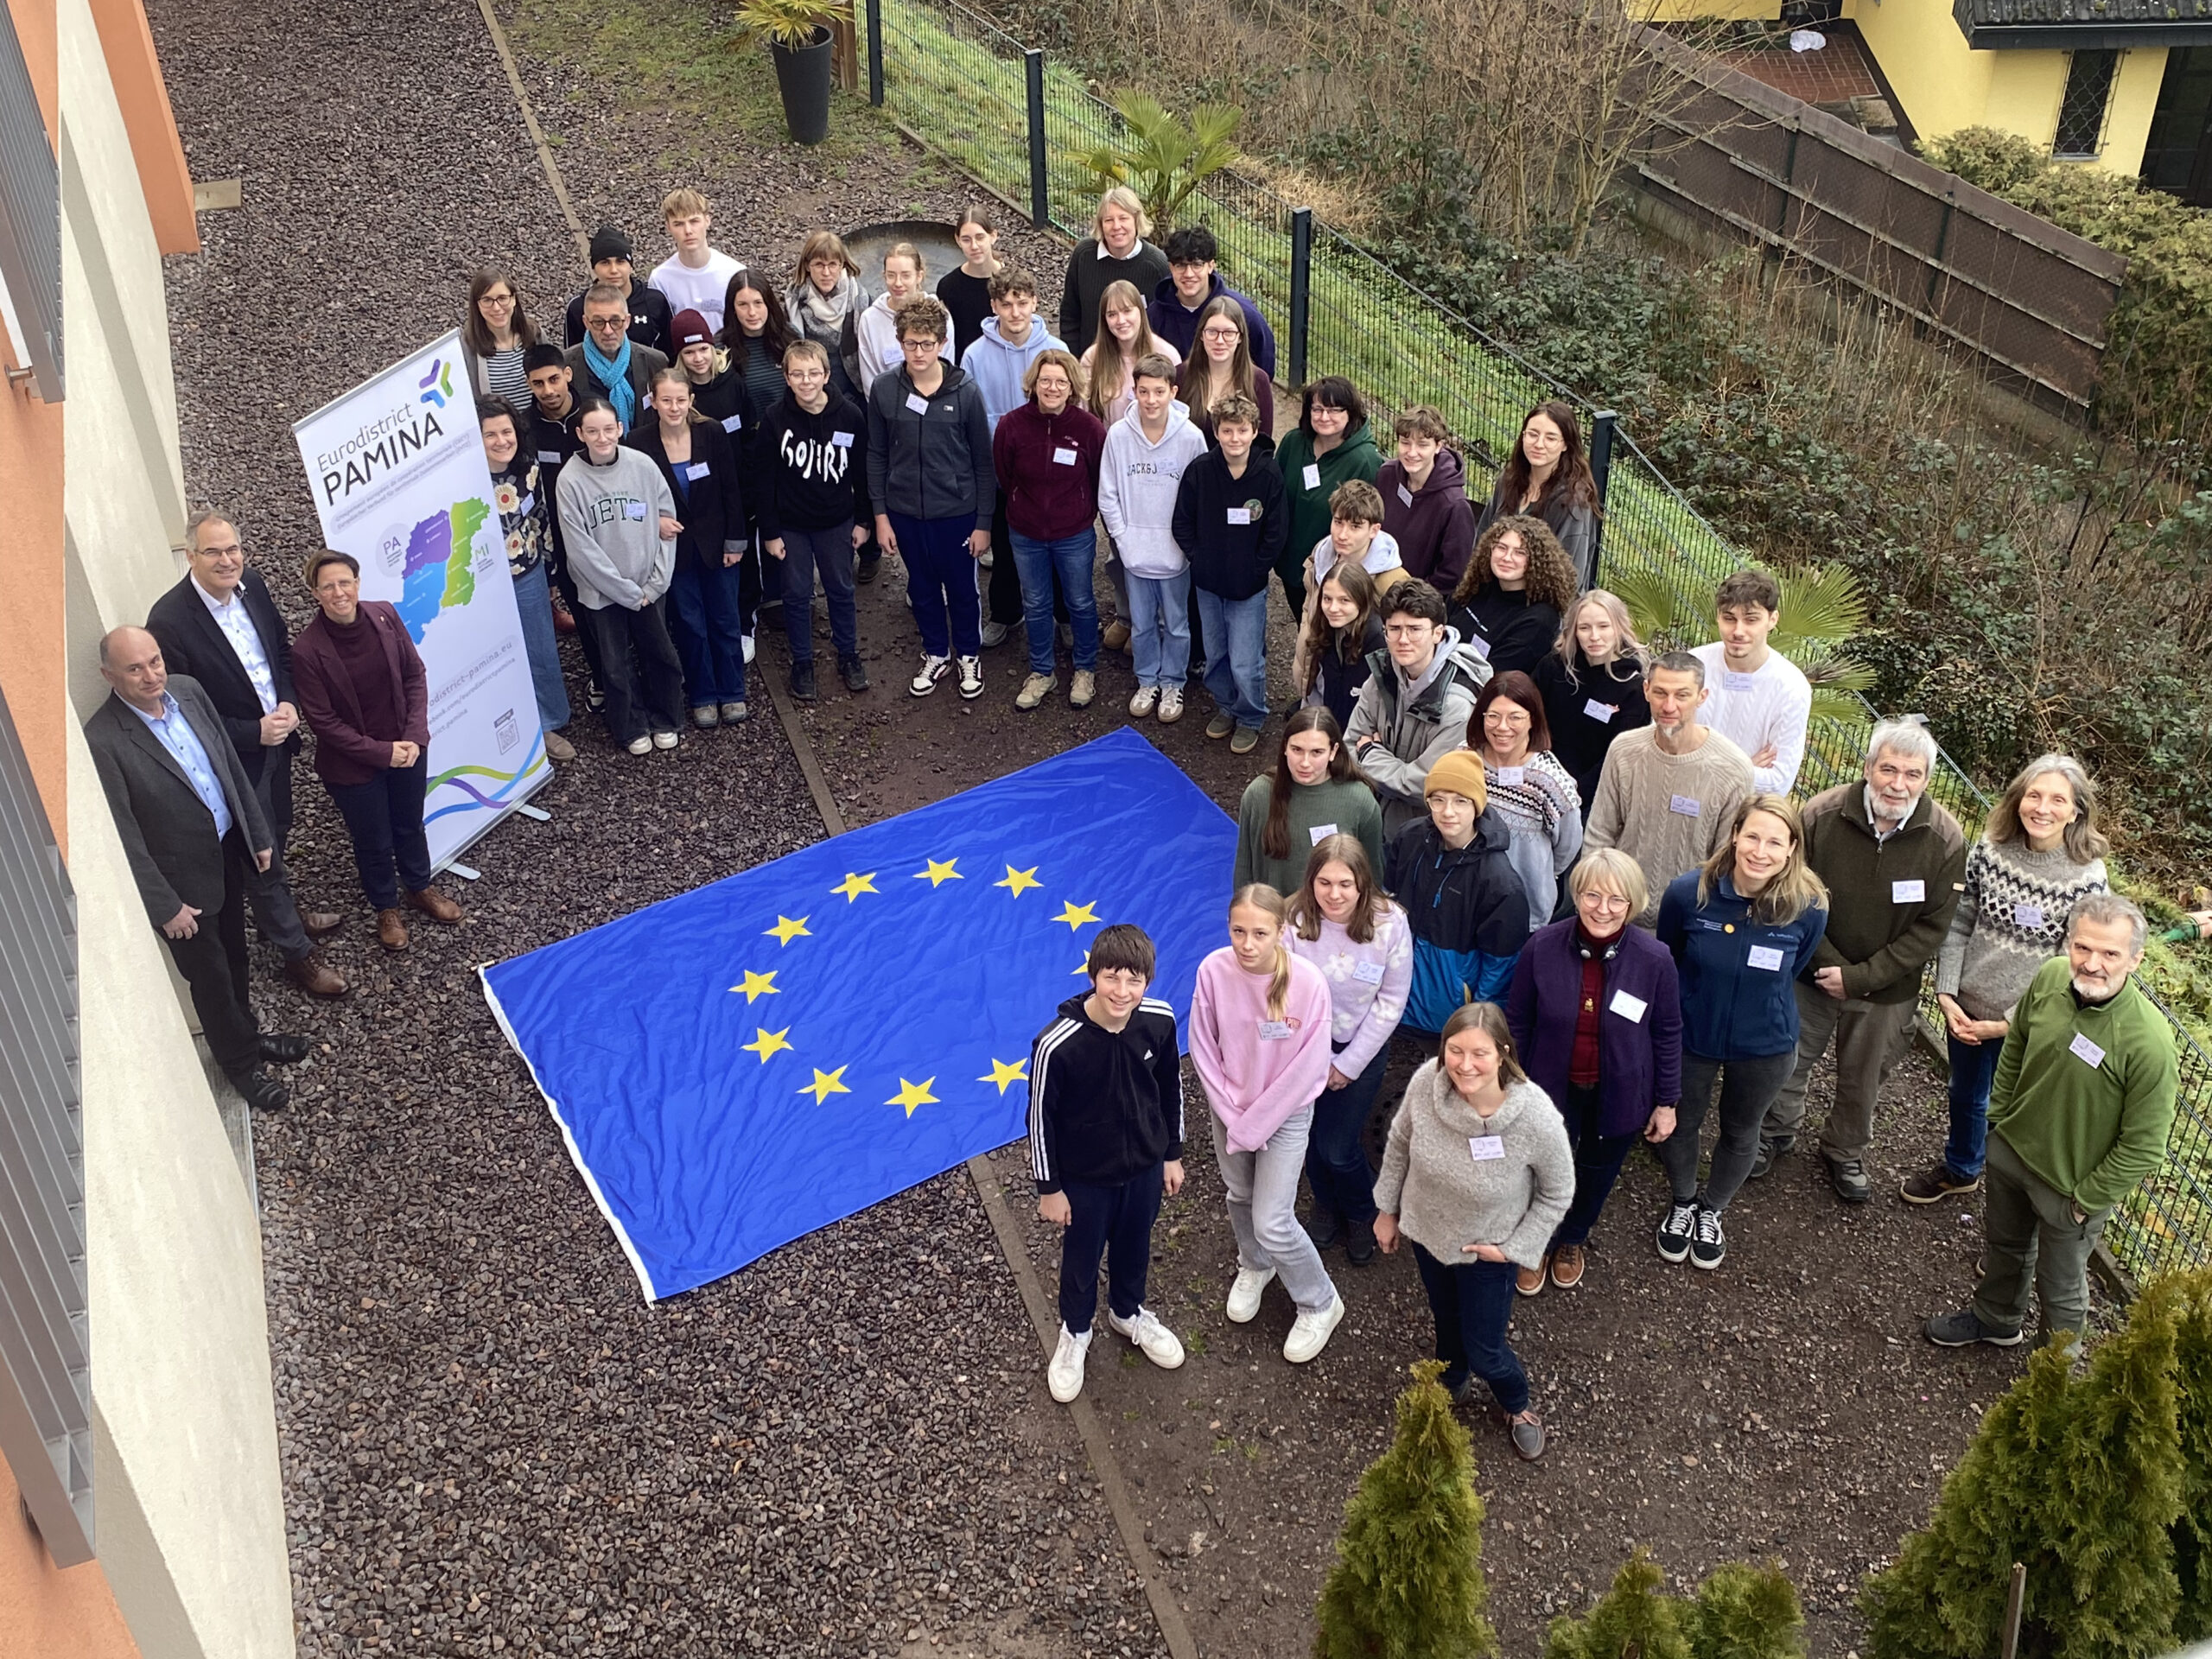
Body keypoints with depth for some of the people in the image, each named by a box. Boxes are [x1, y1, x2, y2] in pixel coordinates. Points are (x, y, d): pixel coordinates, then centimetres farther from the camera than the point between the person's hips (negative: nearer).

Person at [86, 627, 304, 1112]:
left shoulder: (188, 690, -8)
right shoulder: (103, 742, -27)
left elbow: (232, 764, 5)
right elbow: (124, 837, -21)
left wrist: (258, 834, 9)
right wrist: (164, 906, -17)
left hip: (228, 853, 6)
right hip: (182, 879, -6)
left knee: (234, 956, 26)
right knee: (210, 976, 15)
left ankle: (247, 1033, 51)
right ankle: (242, 1064, 37)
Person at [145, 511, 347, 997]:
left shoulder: (251, 584, -7)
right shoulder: (170, 620, -28)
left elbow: (282, 647, 8)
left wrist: (289, 703, -9)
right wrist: (254, 733, -25)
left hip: (278, 736, 7)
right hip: (235, 757, -6)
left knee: (276, 835, 27)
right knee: (259, 852, 10)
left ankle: (281, 914, 51)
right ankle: (297, 953, 26)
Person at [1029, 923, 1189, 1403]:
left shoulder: (1159, 1022, -21)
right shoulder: (1057, 1044, -34)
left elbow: (1170, 1088, -2)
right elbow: (1041, 1117, -18)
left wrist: (1172, 1154, 8)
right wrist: (1049, 1188, -8)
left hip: (1145, 1165, 3)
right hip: (1084, 1177, -3)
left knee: (1134, 1247, 28)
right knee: (1081, 1258, 22)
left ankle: (1128, 1313, 58)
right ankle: (1075, 1332, 51)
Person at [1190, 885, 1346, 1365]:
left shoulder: (1308, 983, -28)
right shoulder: (1213, 971, -20)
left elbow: (1307, 1069, -20)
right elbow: (1203, 1050, -8)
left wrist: (1253, 1127, -15)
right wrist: (1232, 1117, -9)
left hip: (1285, 1113, -3)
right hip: (1229, 1107, 3)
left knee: (1271, 1222, -2)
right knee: (1240, 1197, 24)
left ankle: (1319, 1304, 25)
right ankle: (1254, 1267, 55)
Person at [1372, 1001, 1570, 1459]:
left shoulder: (1536, 1117, -36)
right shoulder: (1426, 1082, -29)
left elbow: (1557, 1193, -16)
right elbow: (1399, 1143, -7)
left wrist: (1515, 1248, -15)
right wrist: (1388, 1209, 4)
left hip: (1486, 1250, -3)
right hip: (1426, 1231, 3)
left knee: (1484, 1351, 15)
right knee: (1446, 1319, 29)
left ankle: (1516, 1404, 50)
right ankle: (1453, 1385, 62)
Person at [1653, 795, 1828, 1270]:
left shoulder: (1809, 908, -24)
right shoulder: (1689, 892, -27)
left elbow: (1790, 973, -2)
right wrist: (1701, 1000, 8)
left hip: (1763, 1047, 1)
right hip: (1690, 1036, -1)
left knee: (1741, 1132, 24)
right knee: (1680, 1123, 22)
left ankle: (1712, 1210, 53)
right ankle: (1682, 1202, 53)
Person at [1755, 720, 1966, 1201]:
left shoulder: (1946, 840, -18)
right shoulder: (1822, 815, -20)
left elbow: (1931, 927, -15)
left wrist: (1860, 977, -19)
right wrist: (1829, 963, -19)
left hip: (1887, 991, 0)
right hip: (1812, 976, 0)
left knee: (1862, 1080, 20)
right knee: (1790, 1061, 19)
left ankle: (1846, 1151, 47)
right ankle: (1777, 1132, 47)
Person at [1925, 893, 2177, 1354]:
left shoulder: (2149, 1042, -35)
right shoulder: (2050, 978, -19)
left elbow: (2143, 1147, -23)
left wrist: (2087, 1200, -14)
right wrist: (1998, 1115, 8)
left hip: (2071, 1186, -5)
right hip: (2010, 1148, 5)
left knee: (2060, 1285, 20)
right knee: (2002, 1244, 31)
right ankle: (1996, 1319, 59)